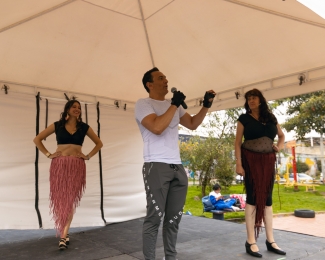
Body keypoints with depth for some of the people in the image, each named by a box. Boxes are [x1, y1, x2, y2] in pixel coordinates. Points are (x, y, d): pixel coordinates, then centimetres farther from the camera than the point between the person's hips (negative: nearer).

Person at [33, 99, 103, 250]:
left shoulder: (84, 127, 8)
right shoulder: (57, 125, 6)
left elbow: (99, 143, 15)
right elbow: (37, 139, 10)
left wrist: (88, 156, 3)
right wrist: (48, 154, 0)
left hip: (77, 166, 0)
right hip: (59, 165, 0)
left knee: (71, 200, -4)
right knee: (59, 198, 1)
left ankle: (63, 235, 0)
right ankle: (64, 232, 17)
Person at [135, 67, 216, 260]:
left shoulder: (173, 105, 18)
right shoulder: (143, 104, -3)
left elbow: (192, 124, 21)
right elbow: (157, 127, -19)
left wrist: (206, 105, 9)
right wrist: (175, 105, -12)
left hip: (178, 167, 7)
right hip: (156, 166, -7)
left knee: (174, 217, 12)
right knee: (155, 217, -2)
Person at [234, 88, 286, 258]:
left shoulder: (271, 118, 12)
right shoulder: (244, 118, 1)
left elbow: (282, 135, 27)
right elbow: (238, 142, -3)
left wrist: (280, 146, 6)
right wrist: (238, 163, -12)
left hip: (268, 160, 4)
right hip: (250, 160, -4)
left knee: (267, 198, 7)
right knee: (253, 197, -5)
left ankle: (270, 240, 15)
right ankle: (251, 242, 1)